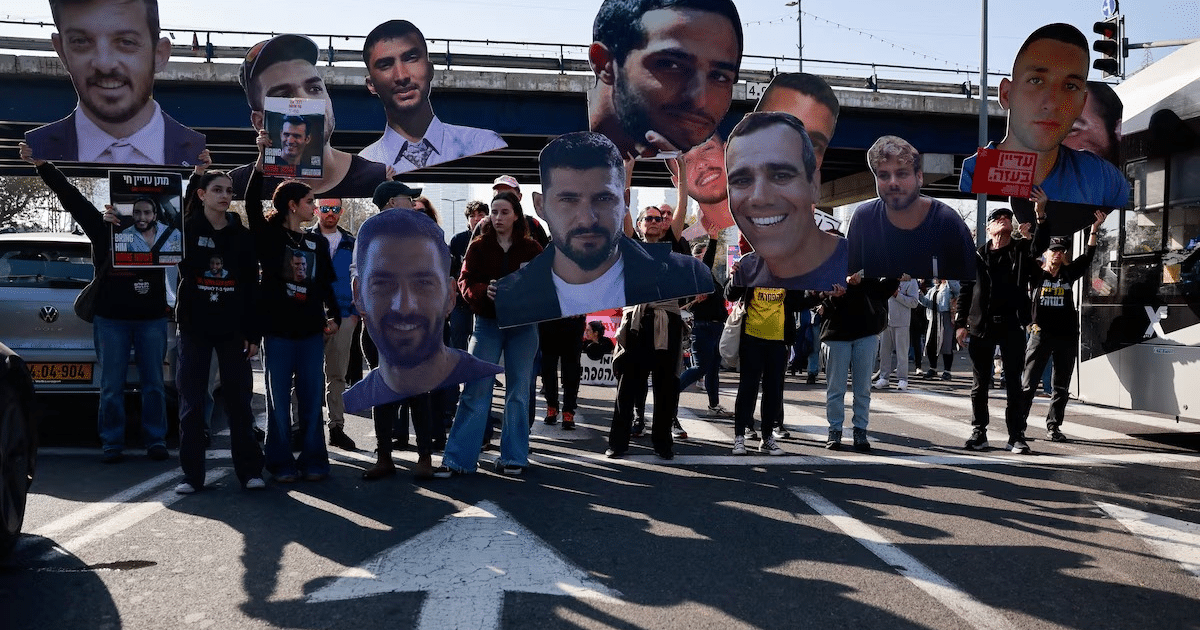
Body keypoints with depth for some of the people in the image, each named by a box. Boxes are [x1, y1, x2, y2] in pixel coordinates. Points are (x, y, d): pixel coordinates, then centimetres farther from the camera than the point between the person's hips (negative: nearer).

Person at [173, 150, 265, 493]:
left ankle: (249, 470, 9)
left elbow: (252, 287, 4)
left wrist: (254, 333, 0)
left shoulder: (242, 236, 5)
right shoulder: (187, 229, 3)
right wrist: (194, 175, -19)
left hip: (233, 329, 1)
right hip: (194, 326, -1)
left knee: (239, 400, 3)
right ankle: (192, 474, 8)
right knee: (192, 403, 2)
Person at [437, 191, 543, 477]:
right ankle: (457, 458, 2)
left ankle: (513, 458, 16)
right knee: (475, 391, -3)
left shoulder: (531, 248, 4)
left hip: (523, 325, 1)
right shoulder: (478, 246, 3)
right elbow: (465, 281, -3)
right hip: (487, 324, -1)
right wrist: (484, 290, -23)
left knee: (518, 392, 6)